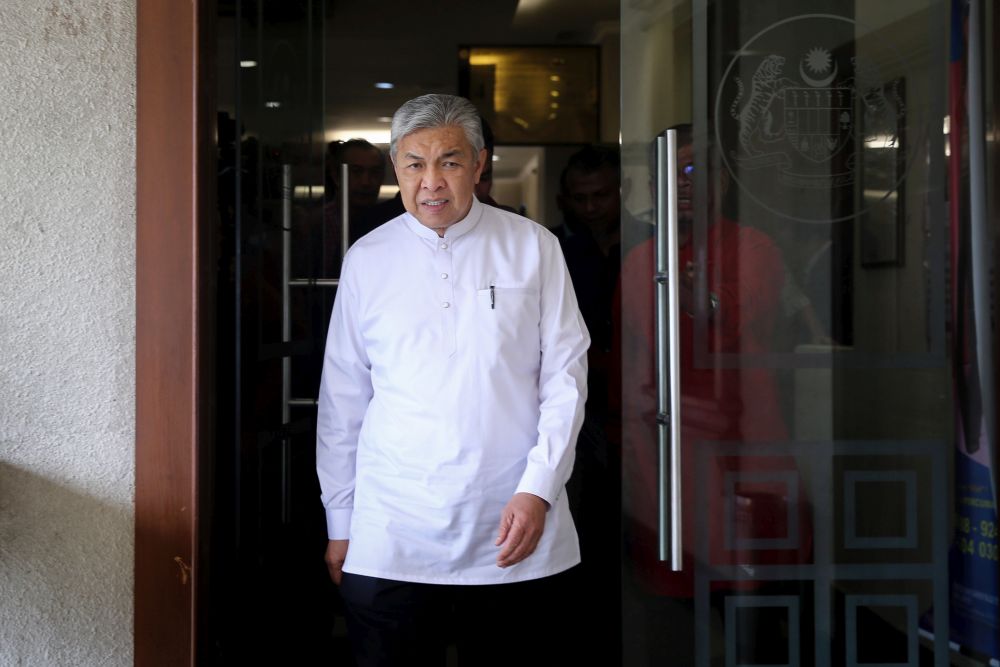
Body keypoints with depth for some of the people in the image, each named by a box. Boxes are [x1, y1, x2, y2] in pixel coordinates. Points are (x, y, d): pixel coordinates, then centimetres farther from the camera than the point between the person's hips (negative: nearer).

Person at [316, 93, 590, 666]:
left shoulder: (534, 247, 4)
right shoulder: (368, 259, 6)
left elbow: (565, 376, 3)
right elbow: (342, 401, 9)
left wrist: (537, 490, -8)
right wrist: (340, 525, 9)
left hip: (517, 536, 0)